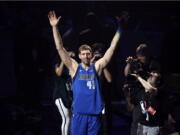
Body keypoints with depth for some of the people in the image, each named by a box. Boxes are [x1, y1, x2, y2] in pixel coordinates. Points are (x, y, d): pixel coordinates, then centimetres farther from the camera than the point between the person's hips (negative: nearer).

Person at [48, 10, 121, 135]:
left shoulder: (96, 67, 6)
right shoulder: (74, 67, 4)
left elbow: (112, 48, 5)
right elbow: (60, 48, -1)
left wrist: (119, 30, 1)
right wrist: (55, 27, -8)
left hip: (95, 113, 1)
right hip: (79, 113, -1)